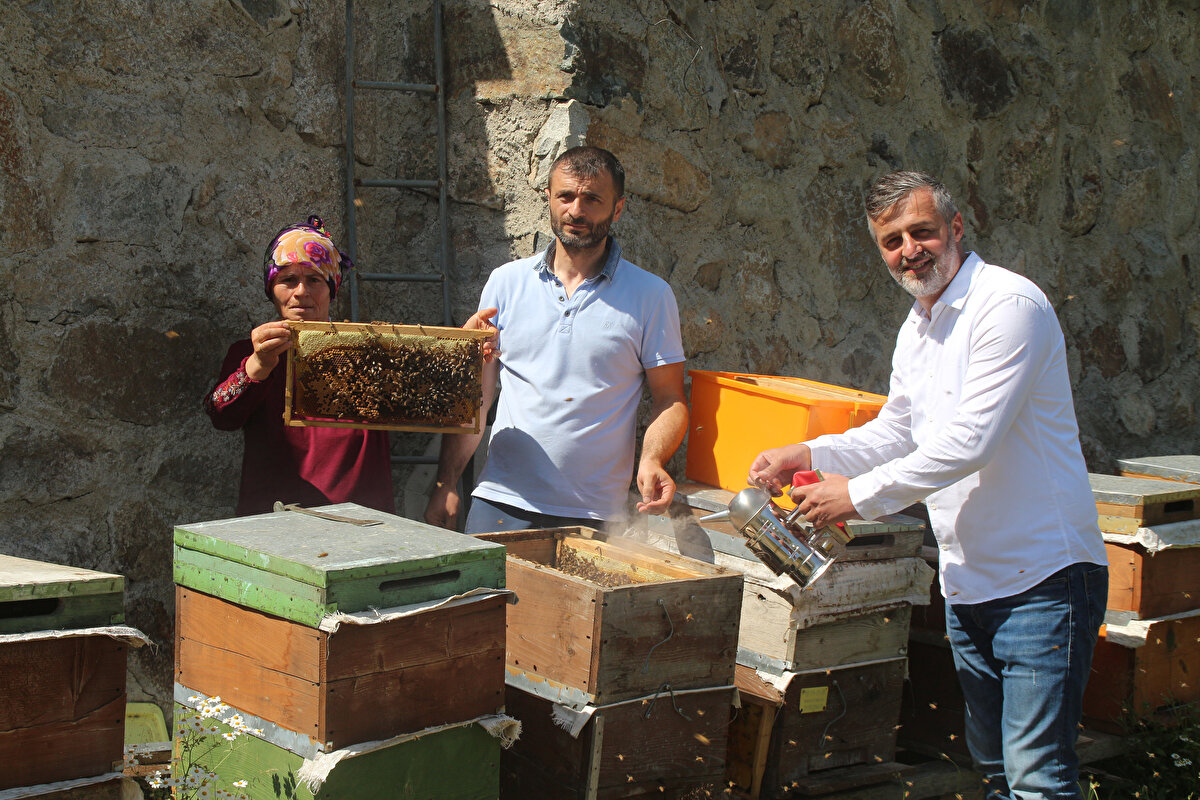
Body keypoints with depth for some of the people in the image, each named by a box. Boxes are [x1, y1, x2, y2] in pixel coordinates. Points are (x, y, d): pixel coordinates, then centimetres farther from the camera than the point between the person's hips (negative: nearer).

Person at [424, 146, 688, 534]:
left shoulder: (650, 295, 2)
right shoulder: (507, 281, 8)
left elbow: (669, 400, 3)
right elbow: (475, 395, 10)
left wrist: (651, 462, -17)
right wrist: (445, 487, 3)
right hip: (500, 502, 2)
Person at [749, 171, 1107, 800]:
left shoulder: (1009, 304, -16)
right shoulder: (915, 330, 14)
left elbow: (970, 440, -23)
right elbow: (894, 432, 23)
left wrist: (860, 494, -17)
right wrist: (809, 455, 7)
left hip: (1042, 576, -9)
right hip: (967, 579, 9)